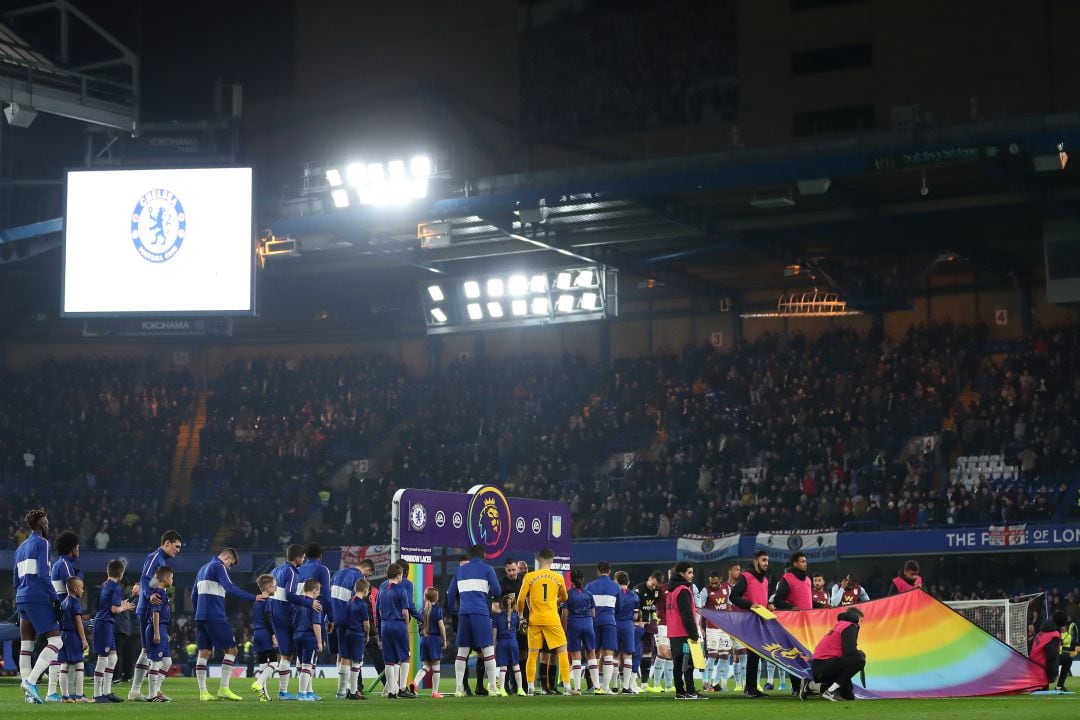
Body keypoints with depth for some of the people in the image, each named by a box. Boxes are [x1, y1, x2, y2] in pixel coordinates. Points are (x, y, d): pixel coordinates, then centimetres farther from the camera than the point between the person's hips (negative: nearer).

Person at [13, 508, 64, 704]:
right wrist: (55, 599, -13)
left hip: (21, 599, 9)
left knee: (26, 645, 6)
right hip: (38, 599, -9)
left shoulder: (21, 547, 21)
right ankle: (30, 681, -21)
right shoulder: (41, 543, -4)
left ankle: (29, 692, 4)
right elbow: (43, 575, -14)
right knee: (56, 642, -9)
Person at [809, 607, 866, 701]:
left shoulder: (839, 625, 23)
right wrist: (861, 654, 2)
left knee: (848, 696, 13)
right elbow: (850, 651, -19)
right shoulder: (850, 627, -7)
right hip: (825, 664, -10)